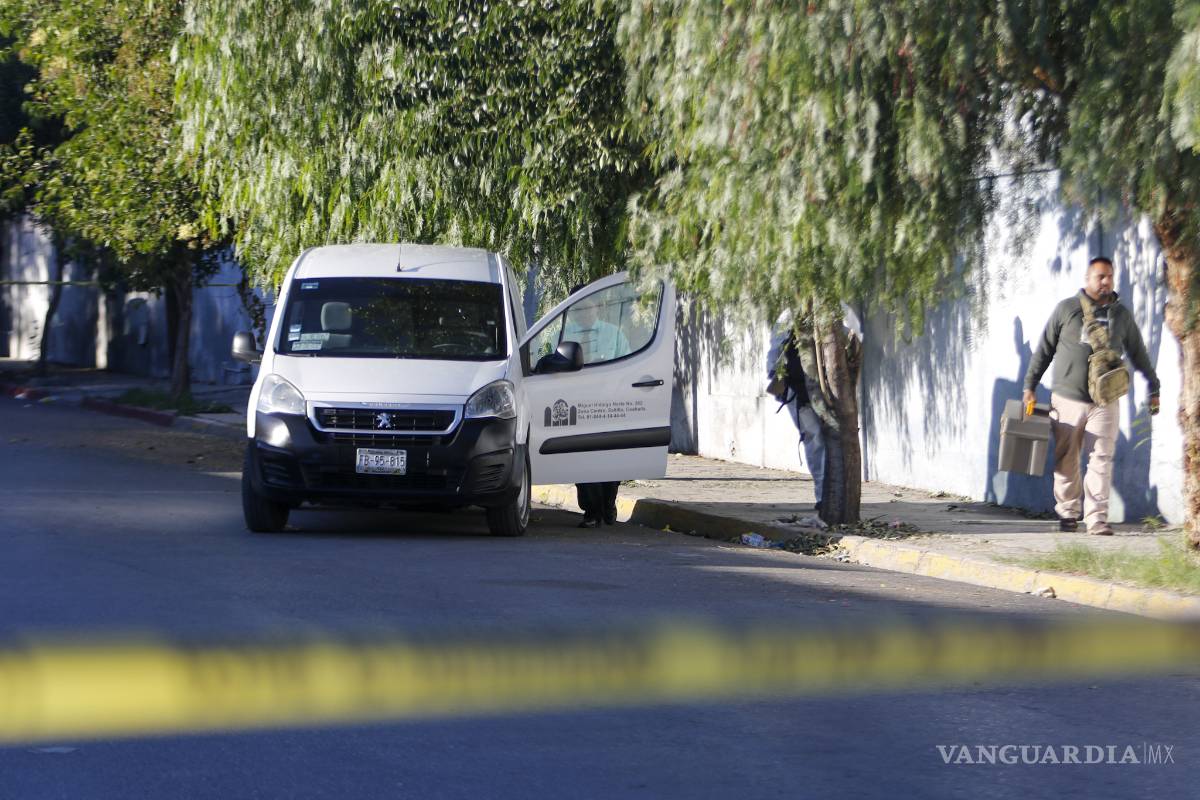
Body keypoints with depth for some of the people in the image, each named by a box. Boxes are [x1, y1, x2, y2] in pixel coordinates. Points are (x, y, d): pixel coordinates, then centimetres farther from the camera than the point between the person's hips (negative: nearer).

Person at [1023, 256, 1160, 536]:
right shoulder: (1067, 309, 2)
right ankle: (1067, 512, 19)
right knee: (1066, 460, 5)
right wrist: (1030, 387, 6)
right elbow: (1044, 350, 7)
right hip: (1068, 398, -1)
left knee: (1101, 460, -7)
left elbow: (1138, 353, 19)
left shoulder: (1121, 315, 9)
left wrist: (1154, 389, 22)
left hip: (1104, 402, 1)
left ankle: (1097, 518, -8)